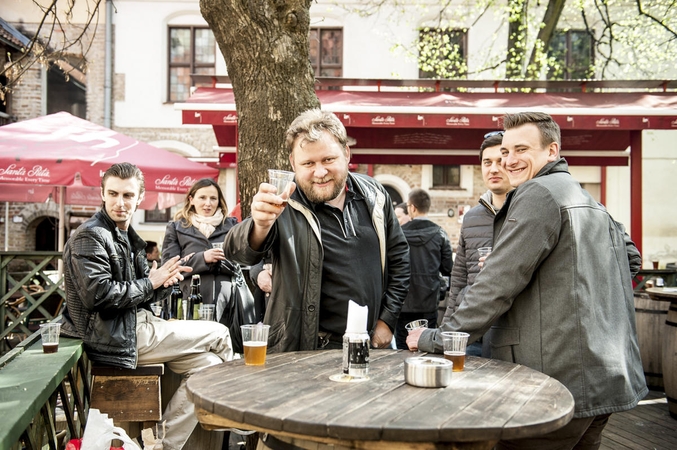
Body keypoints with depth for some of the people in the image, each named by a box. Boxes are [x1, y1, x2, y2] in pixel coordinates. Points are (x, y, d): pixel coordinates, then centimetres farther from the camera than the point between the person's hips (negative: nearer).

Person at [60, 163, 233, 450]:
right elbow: (97, 295, -23)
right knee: (219, 334, -6)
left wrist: (163, 283, -6)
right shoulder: (90, 237, -12)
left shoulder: (128, 238, 17)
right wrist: (150, 283, -13)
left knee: (207, 365, 1)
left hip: (134, 325, 9)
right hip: (116, 337, -9)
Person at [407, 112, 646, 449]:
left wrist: (435, 338, -11)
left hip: (560, 380, -10)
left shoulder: (538, 193, -12)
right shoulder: (589, 201, 17)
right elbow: (631, 258, 28)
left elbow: (498, 284, -17)